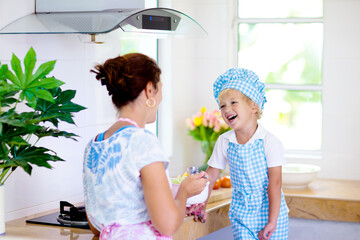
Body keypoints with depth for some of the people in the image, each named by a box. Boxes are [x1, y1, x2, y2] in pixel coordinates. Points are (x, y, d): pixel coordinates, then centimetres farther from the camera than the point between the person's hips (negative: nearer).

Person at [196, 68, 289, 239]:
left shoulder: (269, 142, -13)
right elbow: (211, 175, 7)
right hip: (241, 215, 3)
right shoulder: (224, 142, -1)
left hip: (270, 211, -3)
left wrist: (272, 222, -19)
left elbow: (274, 183, -16)